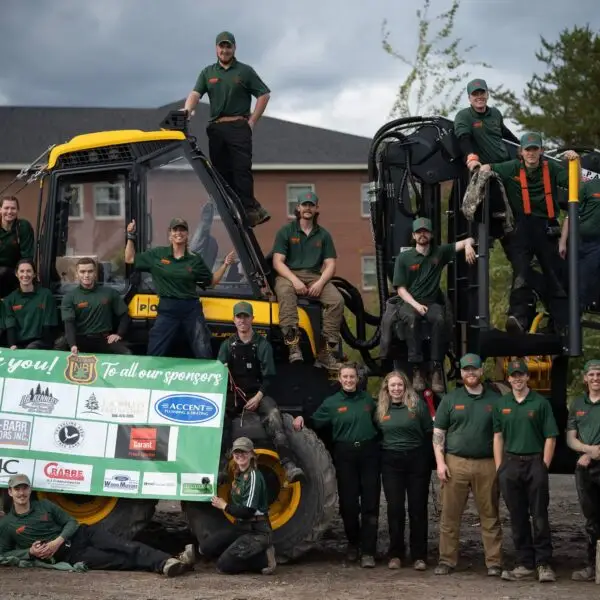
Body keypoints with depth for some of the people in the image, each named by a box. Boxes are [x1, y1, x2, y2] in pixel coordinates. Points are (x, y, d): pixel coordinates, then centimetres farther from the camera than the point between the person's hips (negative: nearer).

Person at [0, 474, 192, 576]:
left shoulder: (45, 505, 10)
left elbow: (71, 522, 8)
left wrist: (57, 541, -13)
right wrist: (29, 552, -13)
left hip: (82, 535, 4)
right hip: (67, 555, -4)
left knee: (125, 547, -21)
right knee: (117, 560, -23)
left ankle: (165, 562, -37)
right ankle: (163, 564, -36)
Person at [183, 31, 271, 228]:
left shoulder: (245, 71, 7)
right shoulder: (207, 73, 15)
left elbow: (264, 95, 5)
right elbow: (195, 94, 2)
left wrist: (252, 121, -2)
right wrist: (187, 110, -19)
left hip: (238, 126, -4)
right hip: (216, 128, 4)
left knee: (241, 169, -13)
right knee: (222, 171, 3)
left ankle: (248, 211, -16)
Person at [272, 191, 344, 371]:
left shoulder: (323, 235, 15)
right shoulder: (286, 232, 8)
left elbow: (330, 265, 7)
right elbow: (277, 262, -1)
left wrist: (320, 283, -13)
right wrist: (294, 280, -18)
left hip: (315, 277, 3)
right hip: (289, 275, -3)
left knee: (337, 300, -26)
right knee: (285, 293, -39)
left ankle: (326, 352, -26)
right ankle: (293, 346, -48)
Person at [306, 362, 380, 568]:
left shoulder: (367, 399, 9)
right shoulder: (331, 403, 4)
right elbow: (315, 423, 4)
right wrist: (302, 419, -14)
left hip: (369, 453, 1)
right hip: (345, 456, -1)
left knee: (370, 504, -3)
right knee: (348, 503, 4)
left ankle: (368, 551, -2)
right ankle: (353, 543, 24)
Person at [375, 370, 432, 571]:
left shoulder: (417, 405, -2)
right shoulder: (381, 409, 7)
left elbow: (429, 433, -1)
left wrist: (429, 459, -6)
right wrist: (381, 453, 5)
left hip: (417, 460, -2)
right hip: (391, 462, 2)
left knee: (418, 509, 2)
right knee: (395, 509, 2)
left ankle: (419, 556, 7)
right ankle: (395, 554, 11)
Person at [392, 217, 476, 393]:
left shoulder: (440, 252, 11)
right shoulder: (403, 258, 7)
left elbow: (468, 241, 9)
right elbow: (400, 288, 3)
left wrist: (468, 246, -17)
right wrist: (415, 304, -14)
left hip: (432, 303, 1)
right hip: (409, 303, -1)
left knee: (440, 320, -34)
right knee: (412, 319, -37)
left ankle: (437, 369, -33)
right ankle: (416, 370, -36)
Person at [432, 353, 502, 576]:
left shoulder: (495, 400, 9)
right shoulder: (450, 399, 9)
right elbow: (438, 433, 7)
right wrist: (440, 462, -4)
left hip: (487, 465, 0)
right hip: (455, 463, 0)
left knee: (490, 516, 2)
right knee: (450, 516, 1)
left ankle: (494, 562, 7)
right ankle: (447, 560, 8)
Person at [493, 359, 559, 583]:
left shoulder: (540, 403, 0)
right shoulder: (501, 404, 10)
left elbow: (550, 437, -1)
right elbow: (498, 437, 10)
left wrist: (544, 467, -7)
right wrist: (499, 468, 3)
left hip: (535, 463, -3)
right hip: (510, 463, 3)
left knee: (540, 516, -2)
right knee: (517, 518, 6)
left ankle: (543, 564, 3)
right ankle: (525, 564, 13)